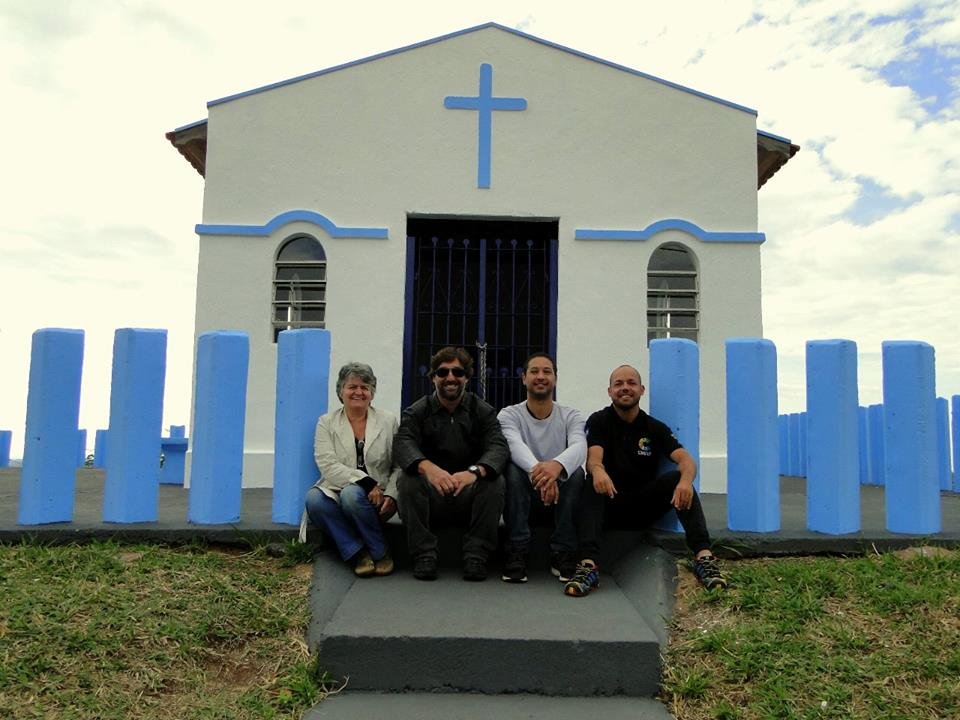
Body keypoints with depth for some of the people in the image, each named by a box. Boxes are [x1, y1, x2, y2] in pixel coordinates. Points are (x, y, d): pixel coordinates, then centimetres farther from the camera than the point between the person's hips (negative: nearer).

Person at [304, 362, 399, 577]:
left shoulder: (388, 421, 8)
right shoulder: (327, 423, 7)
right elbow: (328, 466, -8)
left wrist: (391, 495, -14)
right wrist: (366, 482, -20)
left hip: (376, 500, -1)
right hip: (337, 492, 1)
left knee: (352, 494, -33)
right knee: (313, 499, -30)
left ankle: (380, 552, -12)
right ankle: (357, 552, -18)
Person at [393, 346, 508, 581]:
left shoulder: (483, 411, 4)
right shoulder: (417, 412, 3)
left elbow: (498, 447, -14)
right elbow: (403, 443, -17)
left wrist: (475, 471, -38)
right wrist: (427, 467, -41)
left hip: (469, 498, 0)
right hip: (431, 498, 0)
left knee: (495, 480, -26)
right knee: (408, 478, -27)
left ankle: (476, 556, -20)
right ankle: (424, 555, -21)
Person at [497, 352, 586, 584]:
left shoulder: (571, 416, 0)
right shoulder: (510, 414, -3)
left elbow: (579, 447, -24)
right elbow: (514, 445, -27)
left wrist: (557, 465, -49)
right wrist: (537, 469, -51)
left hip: (560, 498, 1)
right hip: (523, 495, -1)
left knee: (575, 471, -28)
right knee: (513, 469, -30)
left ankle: (563, 554, -20)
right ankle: (517, 553, -25)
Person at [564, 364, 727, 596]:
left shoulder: (655, 428, 7)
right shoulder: (599, 421, 2)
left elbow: (686, 459, -9)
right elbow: (593, 457, -17)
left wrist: (686, 480, -35)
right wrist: (598, 471, -44)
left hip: (644, 507, 2)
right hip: (609, 505, -2)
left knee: (679, 479, -22)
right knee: (593, 483, -32)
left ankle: (703, 556, -34)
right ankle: (588, 565, -48)